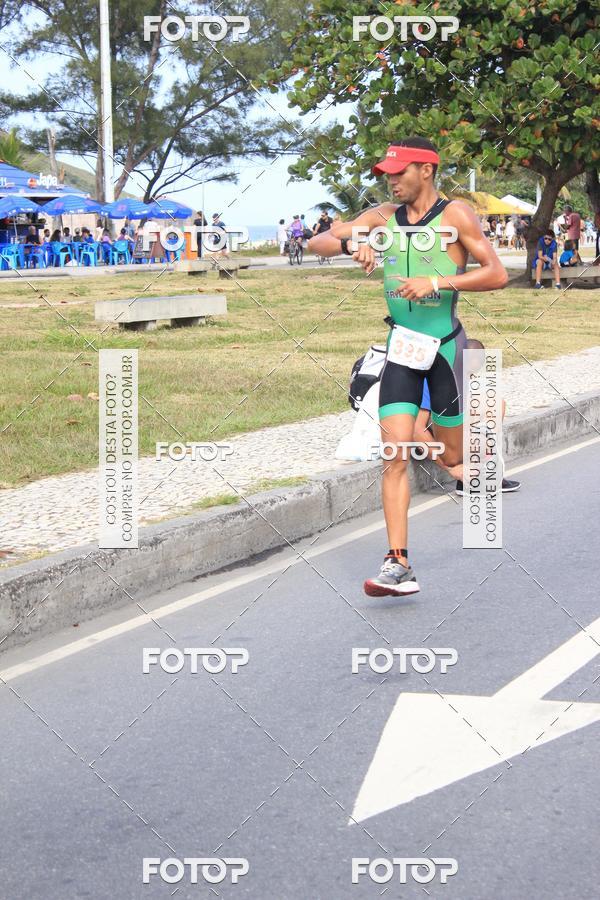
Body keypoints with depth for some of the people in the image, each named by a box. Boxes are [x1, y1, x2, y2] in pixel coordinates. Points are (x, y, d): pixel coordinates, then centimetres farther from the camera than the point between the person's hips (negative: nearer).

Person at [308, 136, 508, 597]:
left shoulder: (456, 214, -6)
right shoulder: (384, 216, 7)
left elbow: (497, 274, -11)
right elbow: (318, 242, 4)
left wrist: (438, 282, -22)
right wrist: (351, 243, -17)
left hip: (445, 346, -3)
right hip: (401, 347, 3)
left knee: (452, 456, 6)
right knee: (395, 455, -8)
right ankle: (398, 565, -7)